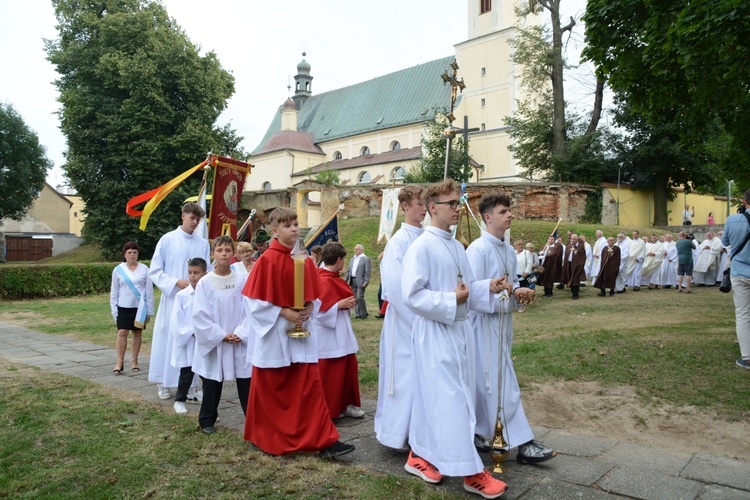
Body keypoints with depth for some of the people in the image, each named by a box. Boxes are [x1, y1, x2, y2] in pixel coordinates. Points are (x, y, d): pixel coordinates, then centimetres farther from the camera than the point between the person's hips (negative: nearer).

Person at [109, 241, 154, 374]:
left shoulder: (144, 269, -2)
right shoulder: (118, 270, 0)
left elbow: (149, 290, 1)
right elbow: (114, 291, 4)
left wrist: (149, 310, 0)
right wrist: (114, 309, 1)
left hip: (139, 307, 0)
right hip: (123, 307, 0)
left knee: (137, 333, 8)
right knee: (122, 333, -6)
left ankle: (134, 361, 19)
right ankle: (120, 362, 2)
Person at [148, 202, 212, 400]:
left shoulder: (203, 244, 4)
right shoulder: (167, 240, -2)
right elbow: (154, 271, -2)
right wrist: (176, 282, -15)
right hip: (173, 298, -2)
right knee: (169, 340, 6)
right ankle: (164, 383, 19)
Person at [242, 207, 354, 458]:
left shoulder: (305, 261, 5)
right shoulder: (267, 260, -12)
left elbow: (314, 295, 13)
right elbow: (255, 300, -12)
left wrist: (309, 309, -6)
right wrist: (283, 312, -18)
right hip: (274, 334, -4)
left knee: (310, 386, 2)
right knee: (272, 390, 9)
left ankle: (324, 440, 6)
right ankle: (268, 438, 28)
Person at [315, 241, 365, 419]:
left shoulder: (333, 278, 10)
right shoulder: (323, 281, -20)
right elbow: (318, 308, -25)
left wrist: (346, 303, 6)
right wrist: (340, 304, -24)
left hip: (341, 333, 10)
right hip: (330, 334, -10)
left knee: (348, 368, 15)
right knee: (330, 373, 1)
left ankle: (346, 404, 25)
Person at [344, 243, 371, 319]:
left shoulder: (366, 259, -4)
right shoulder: (352, 259, 18)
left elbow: (367, 272, -10)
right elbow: (349, 270, 20)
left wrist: (366, 282, -16)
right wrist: (345, 279, 11)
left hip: (360, 281, -7)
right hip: (353, 281, 7)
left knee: (360, 297, -11)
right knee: (355, 298, 8)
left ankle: (364, 314, 2)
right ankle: (357, 314, 14)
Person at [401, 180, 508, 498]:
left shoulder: (457, 247, 12)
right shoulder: (421, 247, -14)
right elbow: (412, 295, -19)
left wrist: (488, 287, -1)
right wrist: (451, 301, -19)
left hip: (460, 330, 8)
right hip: (435, 333, -8)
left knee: (434, 399, 15)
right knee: (449, 400, -2)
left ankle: (420, 456, 30)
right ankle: (471, 471, 6)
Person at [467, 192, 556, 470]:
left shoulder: (508, 250, 10)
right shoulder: (478, 249, -15)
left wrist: (519, 290, -2)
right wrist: (507, 294, -17)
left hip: (503, 322, 8)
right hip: (485, 323, -8)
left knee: (485, 382, 16)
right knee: (502, 382, -3)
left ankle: (479, 433, 28)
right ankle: (522, 442, 3)